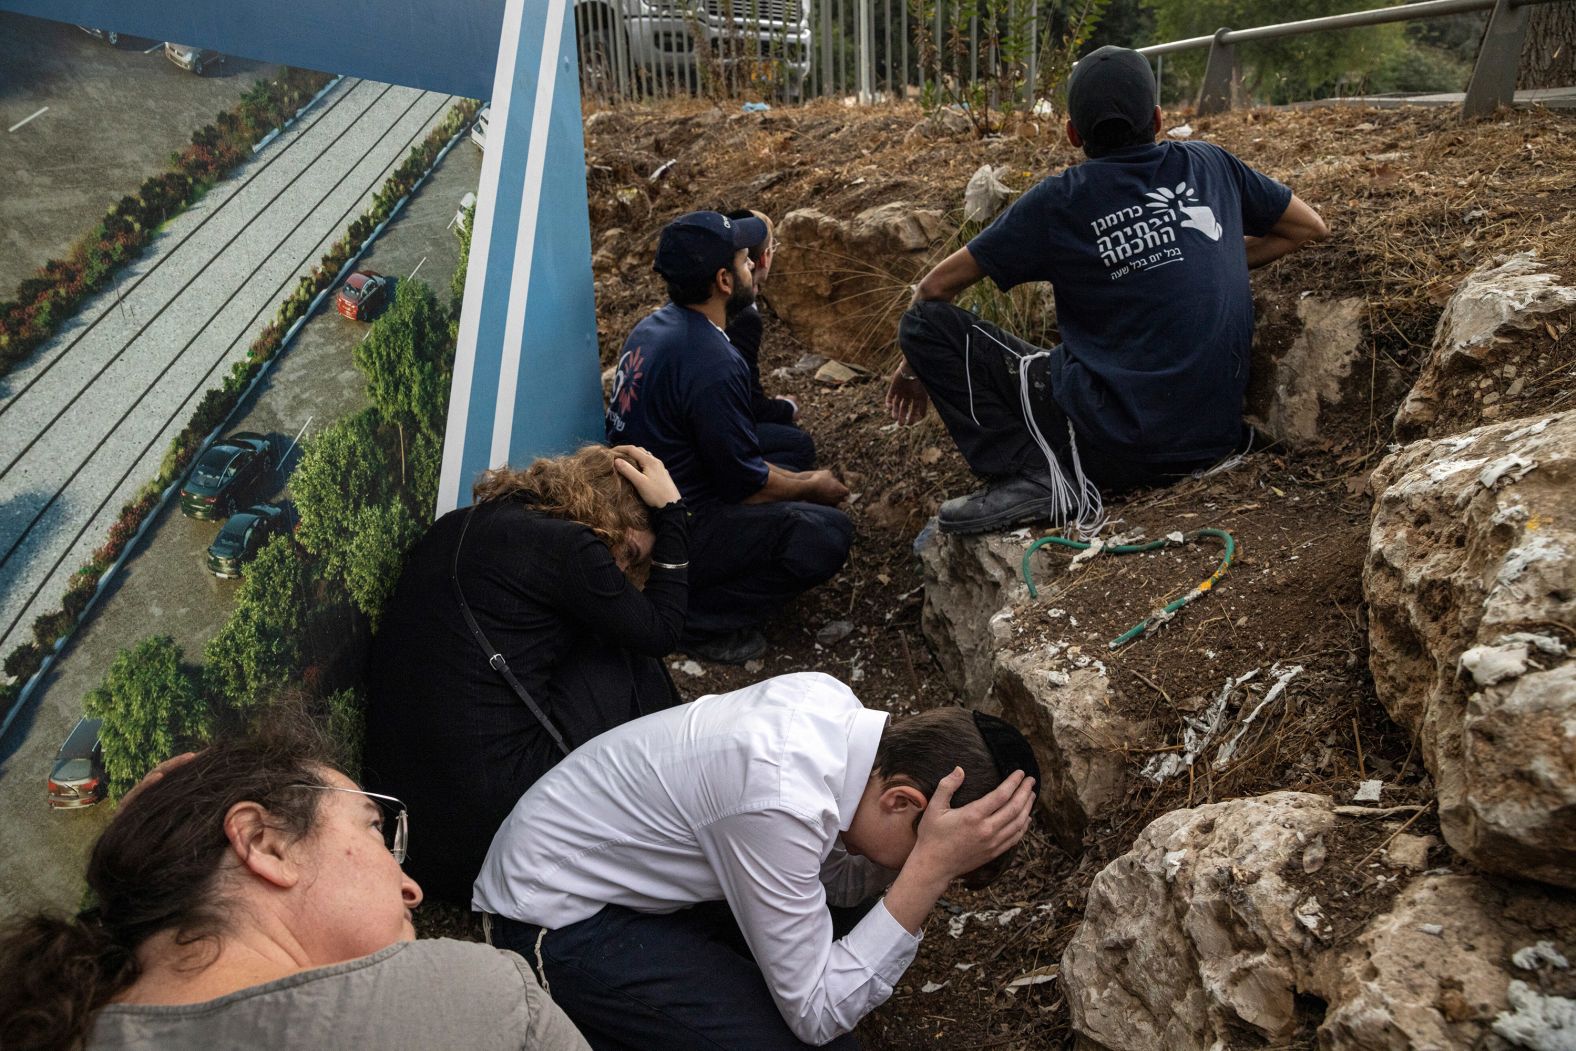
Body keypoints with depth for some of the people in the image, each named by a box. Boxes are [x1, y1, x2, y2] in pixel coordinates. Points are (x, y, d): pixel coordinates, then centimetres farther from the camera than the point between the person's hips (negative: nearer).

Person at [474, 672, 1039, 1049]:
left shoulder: (831, 700, -11)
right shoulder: (781, 802, -35)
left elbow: (834, 878, 3)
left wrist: (919, 856, -15)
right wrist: (932, 868, -29)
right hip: (555, 923, -9)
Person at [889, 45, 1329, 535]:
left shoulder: (1059, 201, -3)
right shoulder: (1210, 164, 9)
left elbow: (936, 286, 5)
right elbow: (1312, 227, 24)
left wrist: (918, 361, 21)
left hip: (1117, 441, -6)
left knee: (926, 322, -3)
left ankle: (1033, 474, -12)